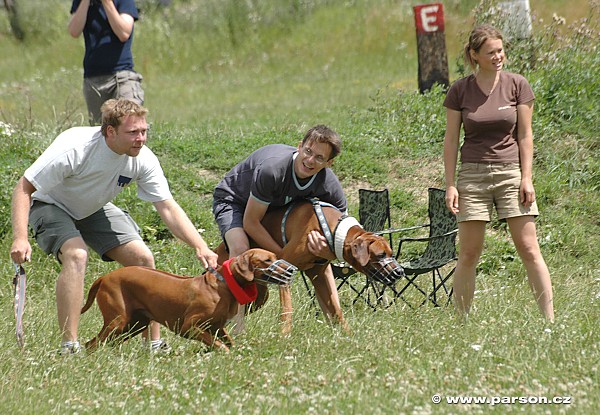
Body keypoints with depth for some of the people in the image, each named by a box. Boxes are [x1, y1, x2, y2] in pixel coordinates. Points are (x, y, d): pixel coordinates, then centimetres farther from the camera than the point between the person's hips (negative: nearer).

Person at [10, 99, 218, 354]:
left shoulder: (143, 160, -21)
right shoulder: (74, 148, -35)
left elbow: (168, 208, -17)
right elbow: (24, 188, -30)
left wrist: (200, 247, -30)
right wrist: (20, 238, -40)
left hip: (94, 209, 5)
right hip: (51, 206, -5)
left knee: (143, 258, -8)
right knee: (77, 255, -32)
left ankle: (154, 343, 2)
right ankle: (69, 346, -29)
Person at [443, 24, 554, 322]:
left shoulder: (517, 85, 0)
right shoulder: (460, 91, 1)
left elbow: (525, 135, 2)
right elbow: (450, 140, 4)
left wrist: (527, 178, -4)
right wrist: (450, 185, -1)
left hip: (511, 173, 0)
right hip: (473, 175, 0)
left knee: (529, 249, -4)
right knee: (469, 254, 0)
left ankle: (549, 320, -3)